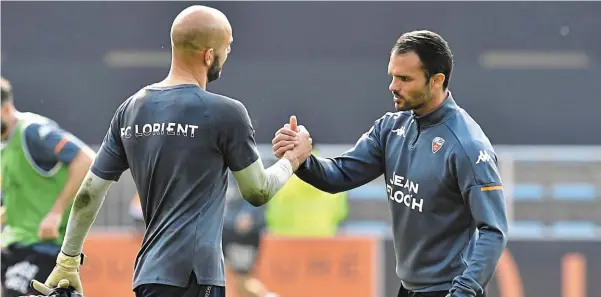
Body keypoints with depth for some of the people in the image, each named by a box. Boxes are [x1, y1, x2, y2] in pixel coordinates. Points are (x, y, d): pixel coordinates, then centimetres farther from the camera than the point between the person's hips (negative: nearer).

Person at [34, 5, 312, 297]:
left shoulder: (131, 110, 10)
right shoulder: (225, 113, -8)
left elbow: (89, 193, 13)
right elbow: (258, 192, 4)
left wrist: (67, 261, 22)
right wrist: (292, 160, 22)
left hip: (152, 270, 7)